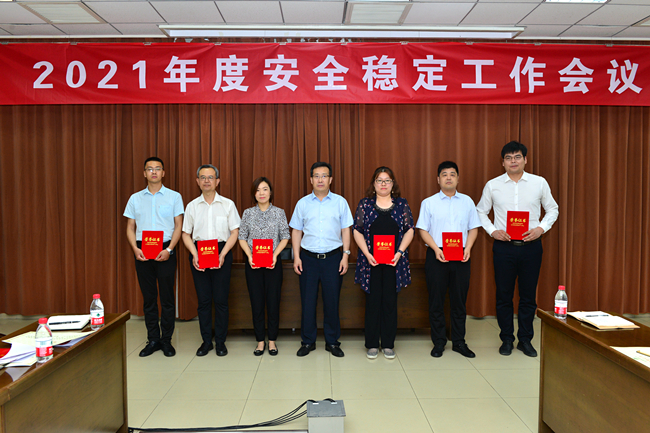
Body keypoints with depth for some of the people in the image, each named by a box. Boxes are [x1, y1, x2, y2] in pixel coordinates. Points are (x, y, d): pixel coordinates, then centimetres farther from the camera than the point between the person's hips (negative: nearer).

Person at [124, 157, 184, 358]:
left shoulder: (174, 196, 4)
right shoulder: (135, 198, 12)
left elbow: (178, 226, 1)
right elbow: (130, 227, 12)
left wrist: (169, 249, -11)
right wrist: (135, 248, -5)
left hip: (165, 251, -2)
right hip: (142, 251, 2)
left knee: (167, 297, 0)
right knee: (148, 297, 7)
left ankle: (166, 340, 10)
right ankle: (153, 340, 17)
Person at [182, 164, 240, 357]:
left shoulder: (228, 204, 3)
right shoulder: (192, 206, 9)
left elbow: (235, 231, 0)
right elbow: (186, 234, 8)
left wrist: (222, 254, -11)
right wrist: (195, 255, -7)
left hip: (222, 252, -2)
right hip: (198, 253, 2)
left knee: (221, 299, 0)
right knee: (203, 299, 5)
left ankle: (220, 341, 12)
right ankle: (206, 341, 16)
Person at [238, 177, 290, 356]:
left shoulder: (279, 212, 2)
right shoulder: (248, 213, 5)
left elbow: (285, 237, 2)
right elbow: (242, 237, 5)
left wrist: (275, 255, -11)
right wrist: (250, 256, -9)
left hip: (273, 262, -1)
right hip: (253, 264, 1)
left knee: (273, 301, 2)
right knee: (256, 302, 5)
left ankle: (272, 341, 16)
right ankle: (260, 341, 17)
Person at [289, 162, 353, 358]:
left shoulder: (340, 202, 4)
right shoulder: (303, 203, 6)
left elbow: (345, 230, 5)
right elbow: (296, 231, 9)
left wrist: (346, 255, -2)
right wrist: (296, 257, 1)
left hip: (333, 257, -1)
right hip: (308, 258, 1)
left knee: (332, 301, 4)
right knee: (307, 301, 5)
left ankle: (332, 342, 18)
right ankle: (308, 341, 18)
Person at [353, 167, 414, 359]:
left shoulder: (402, 204, 7)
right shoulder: (365, 204, 5)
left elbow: (409, 230, 5)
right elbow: (357, 231, 2)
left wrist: (399, 252, -8)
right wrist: (367, 254, -10)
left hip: (394, 262, 1)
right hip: (370, 262, -1)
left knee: (390, 302, 5)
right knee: (373, 302, 3)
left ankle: (388, 344, 17)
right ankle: (372, 344, 15)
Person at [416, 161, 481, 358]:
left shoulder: (467, 201, 11)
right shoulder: (429, 202, 4)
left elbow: (473, 228, 10)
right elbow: (423, 230, 0)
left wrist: (468, 248, -6)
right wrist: (436, 249, -13)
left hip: (461, 257, 2)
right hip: (437, 255, -2)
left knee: (459, 301, 7)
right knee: (436, 301, 3)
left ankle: (459, 342, 19)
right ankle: (438, 342, 15)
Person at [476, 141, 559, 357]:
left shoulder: (539, 183, 3)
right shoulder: (492, 185, 3)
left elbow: (552, 209, 12)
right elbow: (481, 211, 12)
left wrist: (541, 228, -5)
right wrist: (493, 231, -3)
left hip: (531, 245, 0)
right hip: (504, 246, 0)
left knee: (528, 295, 7)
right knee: (504, 295, 6)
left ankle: (525, 340, 22)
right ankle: (507, 339, 20)